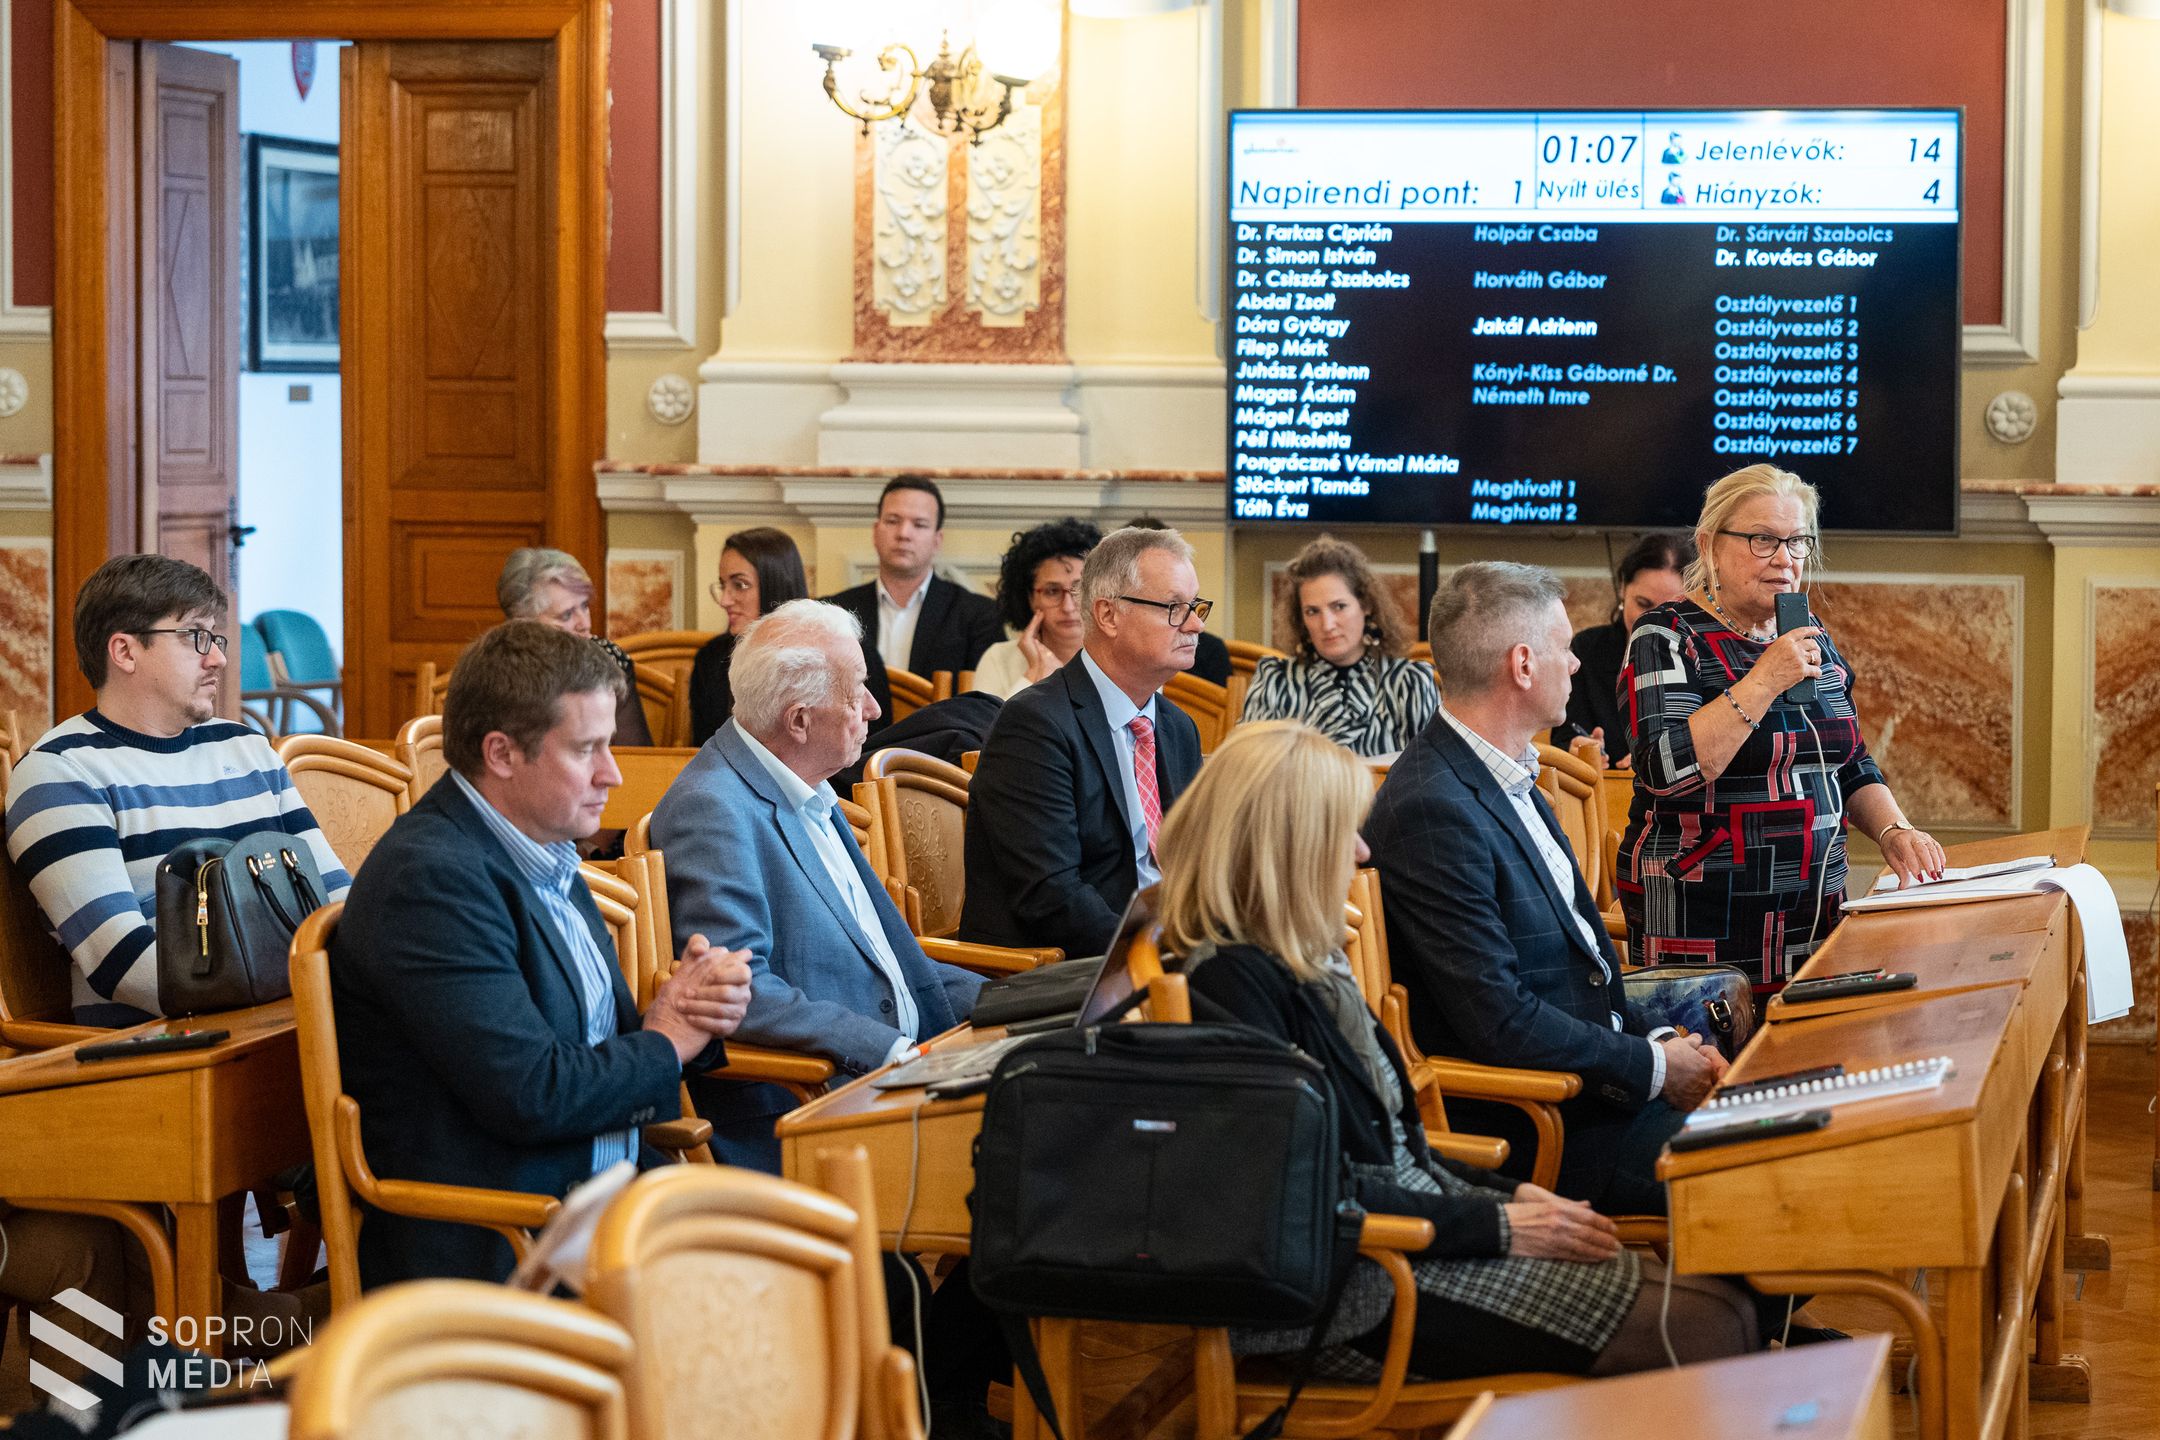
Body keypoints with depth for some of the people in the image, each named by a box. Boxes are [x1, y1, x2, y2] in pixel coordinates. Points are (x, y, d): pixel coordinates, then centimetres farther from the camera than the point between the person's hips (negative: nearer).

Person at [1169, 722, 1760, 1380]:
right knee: (1700, 1332, -17)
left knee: (1725, 1305, -4)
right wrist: (1499, 1226, -14)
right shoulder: (1230, 983, -16)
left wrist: (1512, 1194, 8)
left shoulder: (1304, 959, 15)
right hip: (1363, 1289, -10)